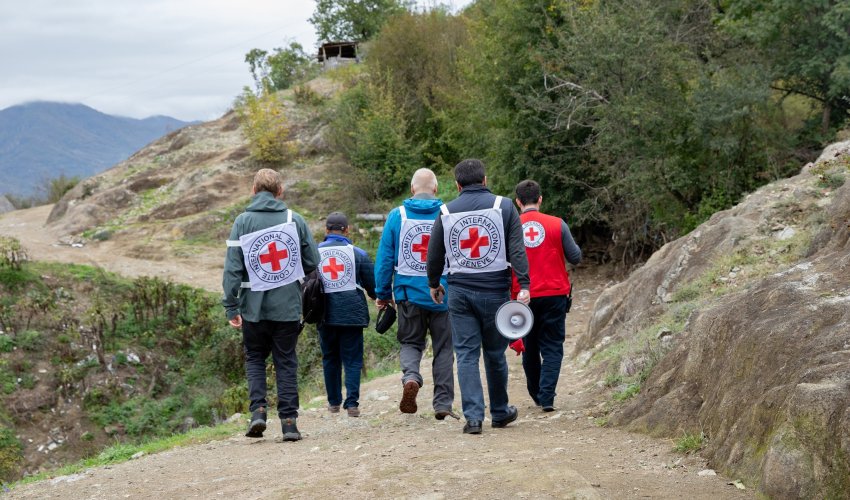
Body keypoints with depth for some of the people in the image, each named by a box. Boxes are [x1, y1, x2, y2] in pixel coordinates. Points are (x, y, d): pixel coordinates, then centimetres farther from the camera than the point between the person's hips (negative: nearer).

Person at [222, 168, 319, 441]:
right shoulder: (294, 219, -1)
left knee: (254, 358, 16)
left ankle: (258, 409, -2)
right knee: (286, 362, 9)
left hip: (254, 306, 0)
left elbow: (232, 267, -7)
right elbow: (313, 262, 3)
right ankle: (289, 421, 4)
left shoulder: (242, 222, -4)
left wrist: (231, 307, -4)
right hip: (288, 305, 1)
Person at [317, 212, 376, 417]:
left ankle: (334, 402, 20)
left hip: (326, 315, 2)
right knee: (352, 359, 2)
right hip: (352, 313, -2)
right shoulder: (358, 253, -1)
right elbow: (372, 284, 5)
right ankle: (352, 403, -8)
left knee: (330, 358, 15)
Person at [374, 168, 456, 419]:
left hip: (409, 292, 1)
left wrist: (382, 293, 10)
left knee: (410, 342, 15)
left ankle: (410, 377, -14)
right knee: (444, 347, 10)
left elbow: (384, 257, 2)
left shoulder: (397, 215, -1)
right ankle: (443, 403, 10)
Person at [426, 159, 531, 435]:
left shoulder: (446, 212, 4)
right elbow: (516, 249, -9)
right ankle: (500, 412, 25)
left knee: (466, 355, 3)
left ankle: (473, 417, -5)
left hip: (460, 292, 1)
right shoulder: (503, 206, 0)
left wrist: (434, 285, 25)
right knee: (495, 354, 12)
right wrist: (524, 285, -13)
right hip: (495, 290, 0)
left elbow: (434, 254, 10)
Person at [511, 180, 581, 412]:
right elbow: (575, 258, 1)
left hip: (523, 297, 1)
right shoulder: (557, 224, -5)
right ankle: (547, 397, -8)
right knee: (552, 347, 4)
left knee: (530, 347, 17)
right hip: (555, 294, -1)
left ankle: (536, 393, 28)